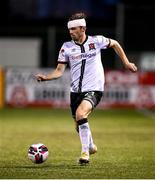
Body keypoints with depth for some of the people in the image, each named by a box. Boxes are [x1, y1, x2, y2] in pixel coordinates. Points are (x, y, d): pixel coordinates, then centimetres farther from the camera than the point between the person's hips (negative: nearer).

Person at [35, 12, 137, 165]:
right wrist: (45, 77, -18)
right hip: (76, 90, 4)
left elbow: (115, 44, 16)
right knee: (79, 125, 12)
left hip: (94, 89, -4)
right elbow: (59, 71, 0)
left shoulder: (97, 41, -4)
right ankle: (91, 146, 44)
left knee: (80, 114, -29)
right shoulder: (67, 47, 0)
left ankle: (85, 152, -18)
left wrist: (126, 63, 17)